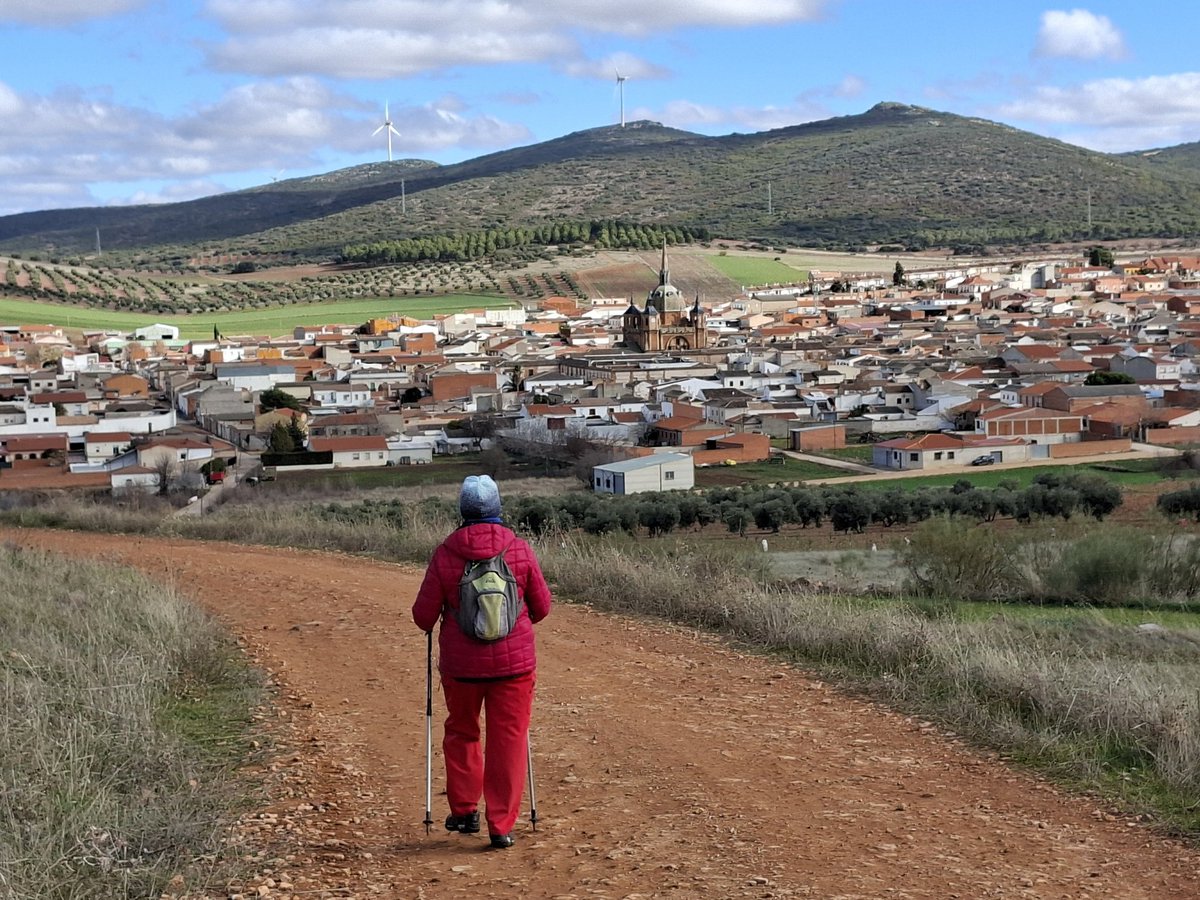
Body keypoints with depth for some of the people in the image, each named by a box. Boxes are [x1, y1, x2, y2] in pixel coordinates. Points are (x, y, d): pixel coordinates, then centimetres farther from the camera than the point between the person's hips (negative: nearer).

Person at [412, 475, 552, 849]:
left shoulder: (445, 554, -8)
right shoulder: (519, 550, -5)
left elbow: (423, 615, -5)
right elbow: (542, 606, 4)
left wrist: (431, 624, 18)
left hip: (460, 663, 0)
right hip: (513, 662, 0)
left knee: (462, 733, 21)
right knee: (508, 741, 7)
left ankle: (463, 811, 26)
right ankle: (501, 825, 6)